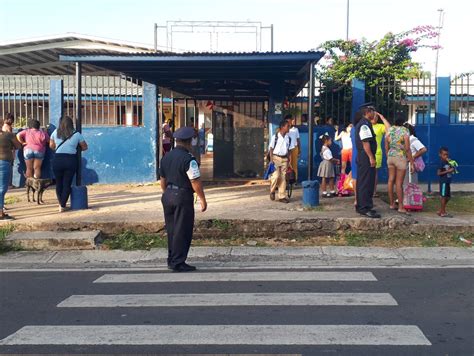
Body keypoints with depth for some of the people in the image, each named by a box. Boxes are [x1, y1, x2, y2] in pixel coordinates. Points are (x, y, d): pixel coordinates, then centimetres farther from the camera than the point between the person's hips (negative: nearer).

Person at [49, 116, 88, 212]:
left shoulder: (55, 132, 3)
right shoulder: (76, 134, -1)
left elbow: (51, 146, 13)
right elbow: (85, 147, 9)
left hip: (57, 160, 1)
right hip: (71, 160, -1)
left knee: (59, 183, 15)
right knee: (67, 184, 5)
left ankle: (61, 204, 20)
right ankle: (62, 205, 3)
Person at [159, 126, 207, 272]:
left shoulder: (166, 157, 8)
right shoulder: (188, 159, -16)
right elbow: (195, 182, -17)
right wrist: (203, 199, -9)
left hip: (167, 196, 8)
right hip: (183, 196, -8)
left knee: (171, 229, 16)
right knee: (182, 231, 1)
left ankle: (172, 260, 26)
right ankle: (178, 263, 7)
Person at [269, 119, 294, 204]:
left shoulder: (288, 138, 6)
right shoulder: (275, 137, -5)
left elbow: (289, 150, 11)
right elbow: (271, 149, -2)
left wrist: (290, 161, 6)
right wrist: (271, 160, -9)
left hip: (284, 159, 4)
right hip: (276, 158, -4)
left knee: (283, 178, 3)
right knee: (276, 176, -14)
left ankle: (282, 196, 9)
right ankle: (272, 191, 13)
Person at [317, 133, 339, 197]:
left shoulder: (325, 148, 14)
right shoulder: (326, 149, -18)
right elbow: (330, 159, -19)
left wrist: (335, 161, 6)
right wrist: (337, 161, -6)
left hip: (329, 165, 10)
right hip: (326, 164, -10)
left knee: (331, 178, 13)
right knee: (324, 178, -4)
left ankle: (332, 191, 20)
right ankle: (324, 193, 0)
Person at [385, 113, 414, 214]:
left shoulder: (389, 130, 3)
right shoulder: (405, 131, -11)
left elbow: (386, 147, 8)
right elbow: (407, 149, -13)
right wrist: (411, 161, -6)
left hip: (390, 157, 5)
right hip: (401, 157, -5)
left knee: (391, 181, 10)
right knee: (399, 183, -3)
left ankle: (392, 204, 17)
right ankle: (400, 206, 1)